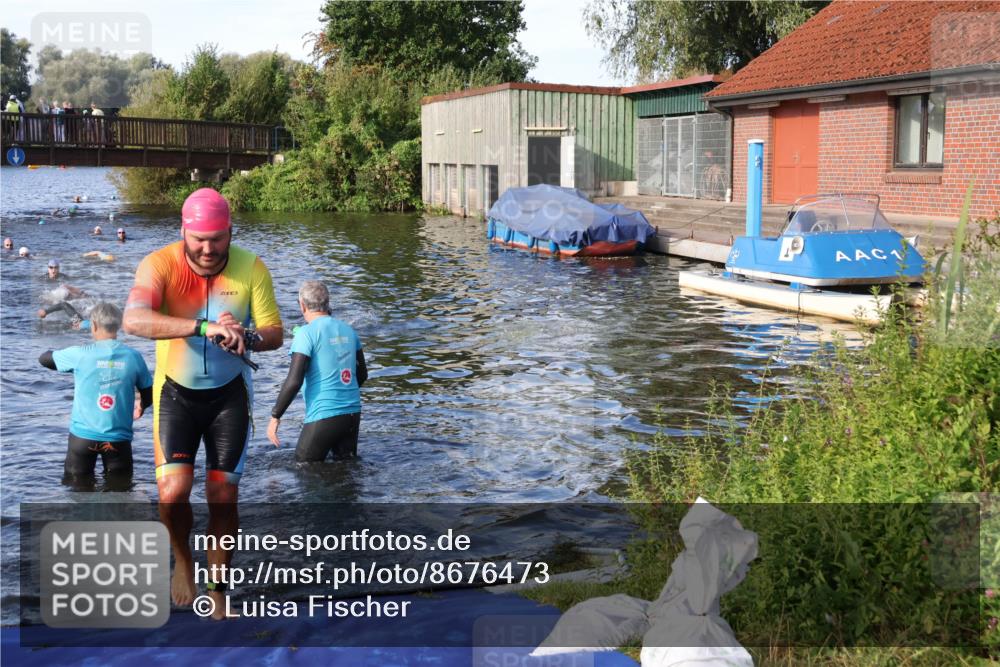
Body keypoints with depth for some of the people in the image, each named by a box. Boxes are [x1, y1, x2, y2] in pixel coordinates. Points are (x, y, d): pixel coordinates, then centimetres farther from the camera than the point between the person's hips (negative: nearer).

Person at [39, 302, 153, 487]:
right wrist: (140, 407, 28)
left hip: (83, 435, 0)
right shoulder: (133, 357, -5)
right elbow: (148, 395, 6)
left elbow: (44, 359, 10)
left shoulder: (80, 354, -7)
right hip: (118, 438, 0)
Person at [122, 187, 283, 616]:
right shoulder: (160, 264, -18)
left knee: (223, 497, 4)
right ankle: (182, 560, 16)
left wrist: (246, 338, -31)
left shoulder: (251, 268, -11)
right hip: (176, 391, -1)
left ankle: (218, 589, 22)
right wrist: (204, 327, -47)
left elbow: (275, 333, -7)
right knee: (173, 490, -16)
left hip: (230, 392, 2)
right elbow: (134, 320, -35)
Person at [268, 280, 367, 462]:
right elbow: (362, 374, 18)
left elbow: (294, 381, -16)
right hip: (353, 413, 6)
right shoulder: (348, 330, 10)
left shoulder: (307, 333, -11)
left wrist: (275, 416, -7)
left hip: (323, 416, -6)